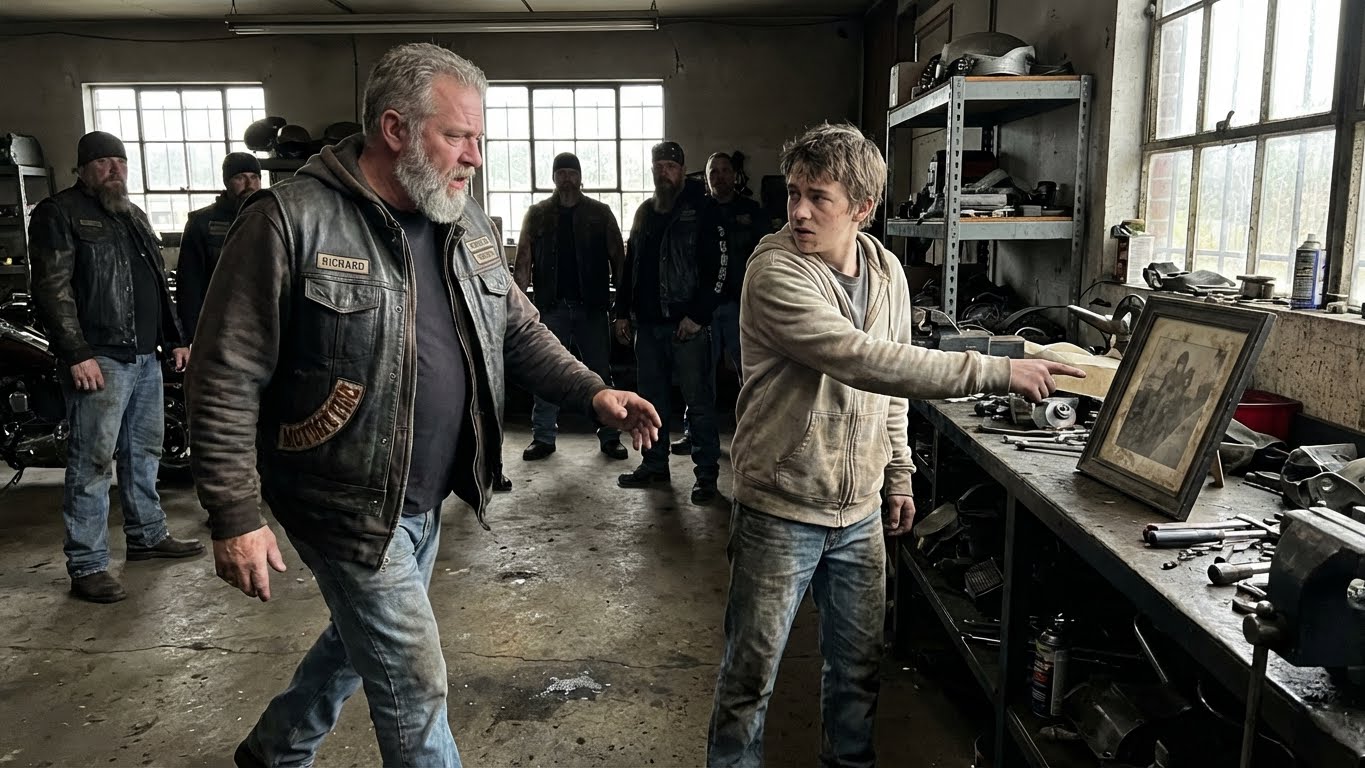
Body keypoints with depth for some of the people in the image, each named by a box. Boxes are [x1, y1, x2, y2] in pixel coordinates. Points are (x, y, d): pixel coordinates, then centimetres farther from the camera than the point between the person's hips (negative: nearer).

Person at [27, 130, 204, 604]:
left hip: (145, 356, 8)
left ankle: (148, 535, 29)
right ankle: (87, 566, 0)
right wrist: (76, 354, -20)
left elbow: (158, 285, 25)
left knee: (144, 451, 16)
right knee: (93, 462, -6)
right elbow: (52, 289, -13)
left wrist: (174, 338, 20)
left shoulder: (134, 217, 21)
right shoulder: (60, 214, -4)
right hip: (99, 359, -8)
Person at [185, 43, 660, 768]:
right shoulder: (291, 220, -19)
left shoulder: (466, 223, 3)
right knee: (416, 682, 3)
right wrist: (236, 517, -18)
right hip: (350, 507, -7)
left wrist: (592, 391, -5)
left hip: (426, 499, 8)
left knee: (364, 640, 26)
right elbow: (227, 380, -17)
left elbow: (518, 328, 11)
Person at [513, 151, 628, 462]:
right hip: (552, 307, 1)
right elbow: (524, 261, 4)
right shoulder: (538, 214, 7)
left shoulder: (600, 213, 6)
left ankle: (609, 436, 13)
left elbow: (617, 258, 3)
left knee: (601, 373, 5)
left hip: (592, 307, 0)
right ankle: (543, 437, 12)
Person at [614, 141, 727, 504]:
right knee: (652, 399, 14)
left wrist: (697, 316, -17)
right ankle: (654, 465, 26)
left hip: (688, 324, -7)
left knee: (699, 401, -3)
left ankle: (707, 473, 5)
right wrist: (622, 312, 14)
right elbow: (630, 266, 20)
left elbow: (716, 268, -12)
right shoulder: (645, 213, 16)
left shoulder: (702, 211, -5)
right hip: (648, 324, 7)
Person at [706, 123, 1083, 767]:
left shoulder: (887, 271, 2)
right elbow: (863, 361, -30)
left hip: (861, 510, 6)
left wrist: (898, 474, 14)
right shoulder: (775, 273, -19)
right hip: (781, 510, -5)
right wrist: (997, 372, -30)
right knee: (752, 671, 6)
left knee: (860, 663, 18)